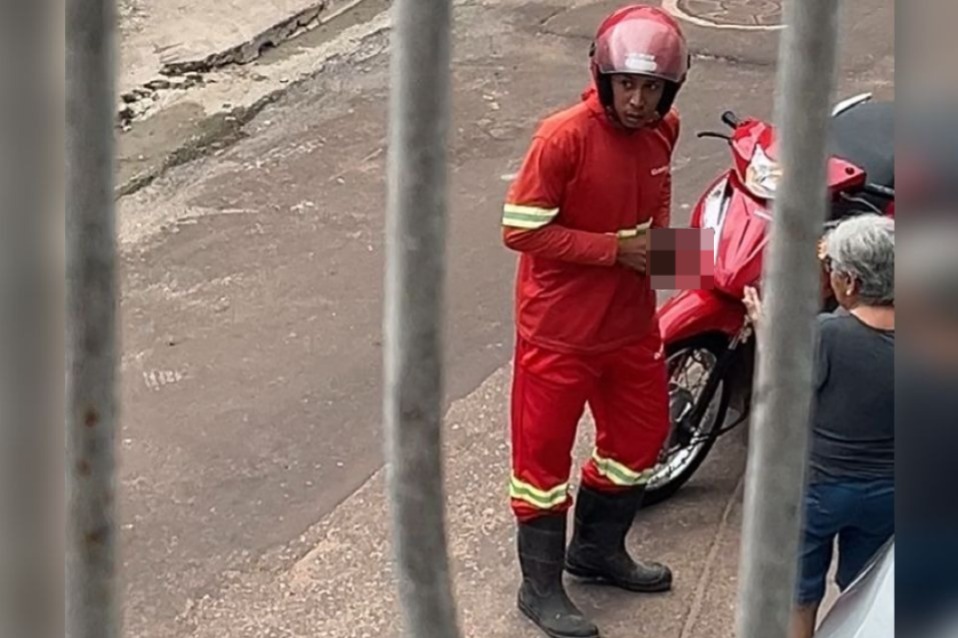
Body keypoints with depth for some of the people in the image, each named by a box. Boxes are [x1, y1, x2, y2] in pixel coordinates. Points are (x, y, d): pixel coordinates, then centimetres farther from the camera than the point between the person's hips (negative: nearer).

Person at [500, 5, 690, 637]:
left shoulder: (664, 131, -3)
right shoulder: (564, 137, -24)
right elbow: (521, 229, -22)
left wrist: (657, 237, -3)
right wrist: (615, 248, -23)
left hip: (630, 319, 7)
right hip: (560, 326, -7)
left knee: (640, 434, 21)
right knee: (545, 450, 6)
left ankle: (598, 550, 43)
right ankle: (541, 587, 22)